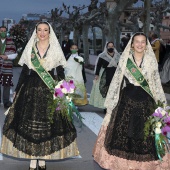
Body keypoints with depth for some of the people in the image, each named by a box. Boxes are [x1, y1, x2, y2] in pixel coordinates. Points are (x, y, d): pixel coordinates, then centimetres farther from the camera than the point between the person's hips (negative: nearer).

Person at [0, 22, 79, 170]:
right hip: (31, 90, 1)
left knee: (47, 125, -1)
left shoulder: (56, 49, 5)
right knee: (29, 125, -1)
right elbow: (24, 71, 9)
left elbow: (60, 73, 5)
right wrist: (17, 91, 5)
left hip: (50, 91, -1)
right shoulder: (30, 49, 7)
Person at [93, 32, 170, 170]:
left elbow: (157, 83, 7)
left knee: (145, 132, 5)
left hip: (146, 101, 0)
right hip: (127, 99, 0)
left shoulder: (151, 60, 1)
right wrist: (112, 101, 4)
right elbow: (117, 81, 4)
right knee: (123, 131, 6)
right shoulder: (125, 59, -1)